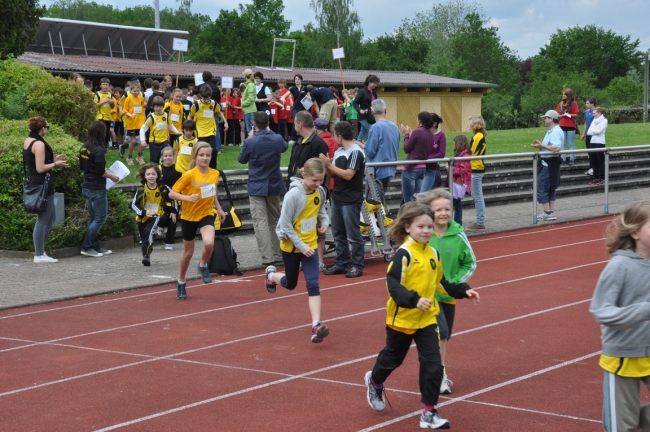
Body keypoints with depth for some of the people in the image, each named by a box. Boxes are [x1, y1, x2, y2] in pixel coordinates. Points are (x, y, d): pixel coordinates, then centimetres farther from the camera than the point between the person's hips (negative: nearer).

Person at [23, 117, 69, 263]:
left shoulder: (28, 141, 11)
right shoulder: (39, 144, -18)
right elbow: (40, 168, -21)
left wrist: (53, 160, 15)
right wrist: (56, 164, -8)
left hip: (35, 183, 10)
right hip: (43, 185, -10)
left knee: (51, 217, 18)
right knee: (43, 220, -3)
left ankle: (40, 250, 20)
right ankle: (39, 255, 3)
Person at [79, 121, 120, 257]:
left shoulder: (84, 147, 5)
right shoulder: (98, 150, -20)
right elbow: (100, 172, -20)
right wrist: (112, 176, -3)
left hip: (87, 187, 8)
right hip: (97, 189, -8)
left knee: (93, 218, 15)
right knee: (100, 218, 0)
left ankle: (95, 247, 20)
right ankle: (86, 247, -2)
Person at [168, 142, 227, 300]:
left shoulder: (215, 174, -3)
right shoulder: (189, 175, -17)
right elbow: (172, 193, -16)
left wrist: (219, 209, 14)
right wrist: (187, 198, -30)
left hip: (207, 214, 2)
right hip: (189, 216, -2)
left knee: (209, 243, -26)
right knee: (188, 252, 10)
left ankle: (203, 266, 6)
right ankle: (181, 282, 32)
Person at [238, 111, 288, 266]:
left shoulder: (250, 142, -16)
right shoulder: (277, 139, -5)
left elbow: (241, 159, 2)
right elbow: (285, 147, 20)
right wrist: (269, 133, 28)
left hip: (257, 188, -4)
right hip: (275, 186, 4)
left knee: (260, 222, -4)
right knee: (275, 221, 16)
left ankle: (267, 257, -12)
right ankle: (278, 254, 20)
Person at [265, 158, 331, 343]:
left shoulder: (320, 192, -6)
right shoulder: (294, 194, -24)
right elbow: (285, 225, -20)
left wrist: (324, 221, -5)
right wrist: (301, 246, -22)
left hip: (310, 245, 3)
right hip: (291, 246, -3)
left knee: (313, 284, -11)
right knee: (290, 284, 17)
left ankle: (316, 325, -15)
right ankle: (271, 275, 51)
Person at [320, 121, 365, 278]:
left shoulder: (356, 152, -13)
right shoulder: (338, 152, 11)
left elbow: (348, 175, -20)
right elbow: (334, 174, 13)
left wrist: (330, 165, -14)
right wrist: (326, 166, -5)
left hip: (351, 201, -8)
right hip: (337, 198, 8)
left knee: (353, 235, -2)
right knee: (338, 234, 12)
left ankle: (357, 266, 4)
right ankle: (341, 264, 20)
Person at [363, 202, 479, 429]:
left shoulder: (433, 253, 3)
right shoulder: (404, 254, -18)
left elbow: (439, 282, 15)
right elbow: (393, 285, -24)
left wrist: (462, 291, 7)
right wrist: (414, 300, -36)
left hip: (427, 319, 5)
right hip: (403, 318, -5)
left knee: (432, 364, -3)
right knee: (392, 358, 17)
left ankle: (429, 412, 5)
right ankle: (374, 381, 48)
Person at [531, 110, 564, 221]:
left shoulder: (555, 132, -18)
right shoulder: (552, 131, 16)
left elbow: (556, 148, -28)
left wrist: (542, 145, -22)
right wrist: (541, 145, 4)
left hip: (549, 163, -11)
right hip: (547, 162, 11)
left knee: (542, 188, -7)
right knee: (550, 188, 13)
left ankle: (547, 213, -6)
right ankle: (550, 212, 17)